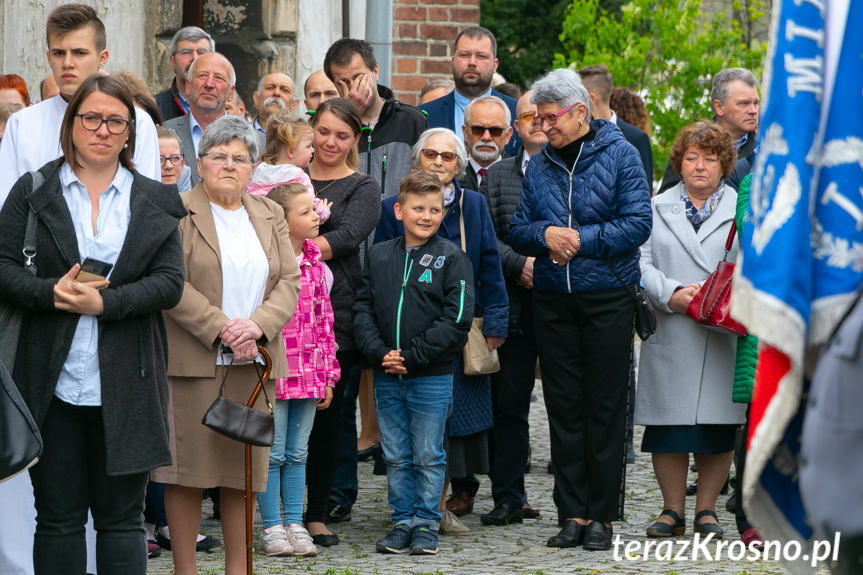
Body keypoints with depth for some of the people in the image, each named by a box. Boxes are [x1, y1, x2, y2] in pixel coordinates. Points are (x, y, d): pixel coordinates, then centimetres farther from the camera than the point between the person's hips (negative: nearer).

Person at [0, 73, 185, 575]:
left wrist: (106, 302, -14)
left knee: (122, 516, 4)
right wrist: (49, 292, -17)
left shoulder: (155, 202, 8)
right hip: (53, 383, 0)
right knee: (58, 516, 5)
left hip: (125, 386, 0)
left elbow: (171, 282, 0)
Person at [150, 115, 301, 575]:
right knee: (188, 469, -4)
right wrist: (220, 328, -16)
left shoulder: (270, 215, 16)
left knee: (244, 470, 6)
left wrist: (258, 325, -9)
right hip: (193, 360, -5)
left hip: (253, 362, 5)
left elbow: (290, 281, 9)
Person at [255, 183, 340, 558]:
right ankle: (271, 529, 6)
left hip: (309, 374, 6)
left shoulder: (315, 264, 9)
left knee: (297, 453, 10)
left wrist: (328, 375, 13)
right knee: (273, 453, 0)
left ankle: (295, 525, 15)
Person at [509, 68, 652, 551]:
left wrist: (581, 240, -14)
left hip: (609, 298, -4)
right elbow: (518, 229, 12)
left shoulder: (620, 156, -2)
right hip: (553, 300, 4)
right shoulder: (539, 166, 12)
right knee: (564, 407, 4)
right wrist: (545, 234, -9)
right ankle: (573, 513, 9)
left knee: (605, 407, -1)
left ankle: (603, 515, 5)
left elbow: (638, 223, -10)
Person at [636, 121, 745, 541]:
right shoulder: (657, 209, 13)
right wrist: (671, 293, -12)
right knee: (668, 425, 0)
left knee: (718, 427, 0)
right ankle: (672, 510, 11)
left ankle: (706, 509, 12)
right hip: (669, 334, 1)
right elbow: (642, 263, 4)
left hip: (724, 336, -1)